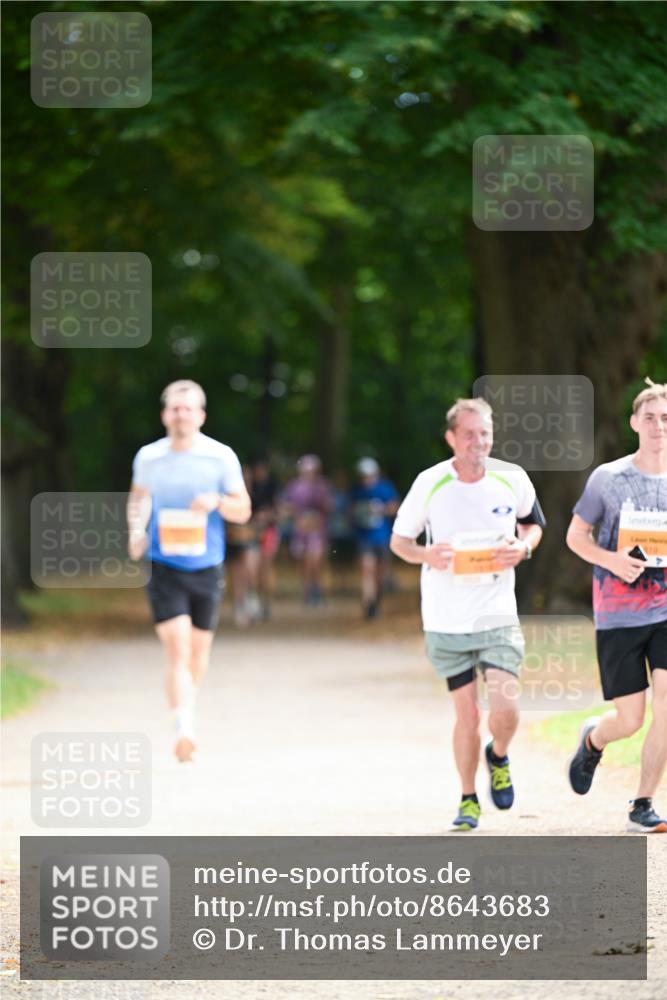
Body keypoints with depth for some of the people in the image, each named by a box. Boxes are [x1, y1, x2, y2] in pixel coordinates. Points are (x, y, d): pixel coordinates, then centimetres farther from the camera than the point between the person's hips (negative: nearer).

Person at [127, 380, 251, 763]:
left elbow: (243, 511, 2)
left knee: (199, 648, 13)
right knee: (177, 649, -16)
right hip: (165, 568, -1)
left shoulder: (221, 457, -3)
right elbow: (139, 497, 21)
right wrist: (136, 530, 2)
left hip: (207, 568, 1)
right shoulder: (148, 457, 1)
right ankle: (184, 729, -24)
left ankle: (187, 713, 38)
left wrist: (217, 502, -19)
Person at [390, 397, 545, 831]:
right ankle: (468, 800, 21)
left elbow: (533, 523, 16)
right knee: (467, 714, 1)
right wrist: (426, 555, -17)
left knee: (505, 709, -12)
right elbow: (399, 539, 4)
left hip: (498, 615, 0)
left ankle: (499, 757, 23)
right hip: (447, 619, 0)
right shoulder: (429, 484, -6)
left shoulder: (513, 479, -2)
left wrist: (523, 546, -7)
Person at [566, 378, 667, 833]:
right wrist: (611, 560, -13)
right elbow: (576, 536, 6)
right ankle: (593, 740, 36)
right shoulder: (607, 479, -3)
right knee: (630, 720, -1)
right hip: (619, 615, -2)